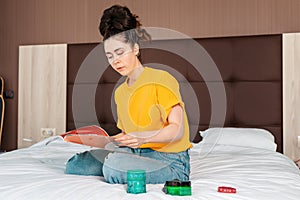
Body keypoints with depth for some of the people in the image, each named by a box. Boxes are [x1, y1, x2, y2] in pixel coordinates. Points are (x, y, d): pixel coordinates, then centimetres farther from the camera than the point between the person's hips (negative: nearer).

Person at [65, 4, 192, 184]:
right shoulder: (120, 92, 14)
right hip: (136, 154, 6)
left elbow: (177, 129, -16)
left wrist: (143, 138, -31)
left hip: (169, 161, -6)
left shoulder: (161, 80, -9)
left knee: (115, 164, -34)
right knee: (75, 164, -8)